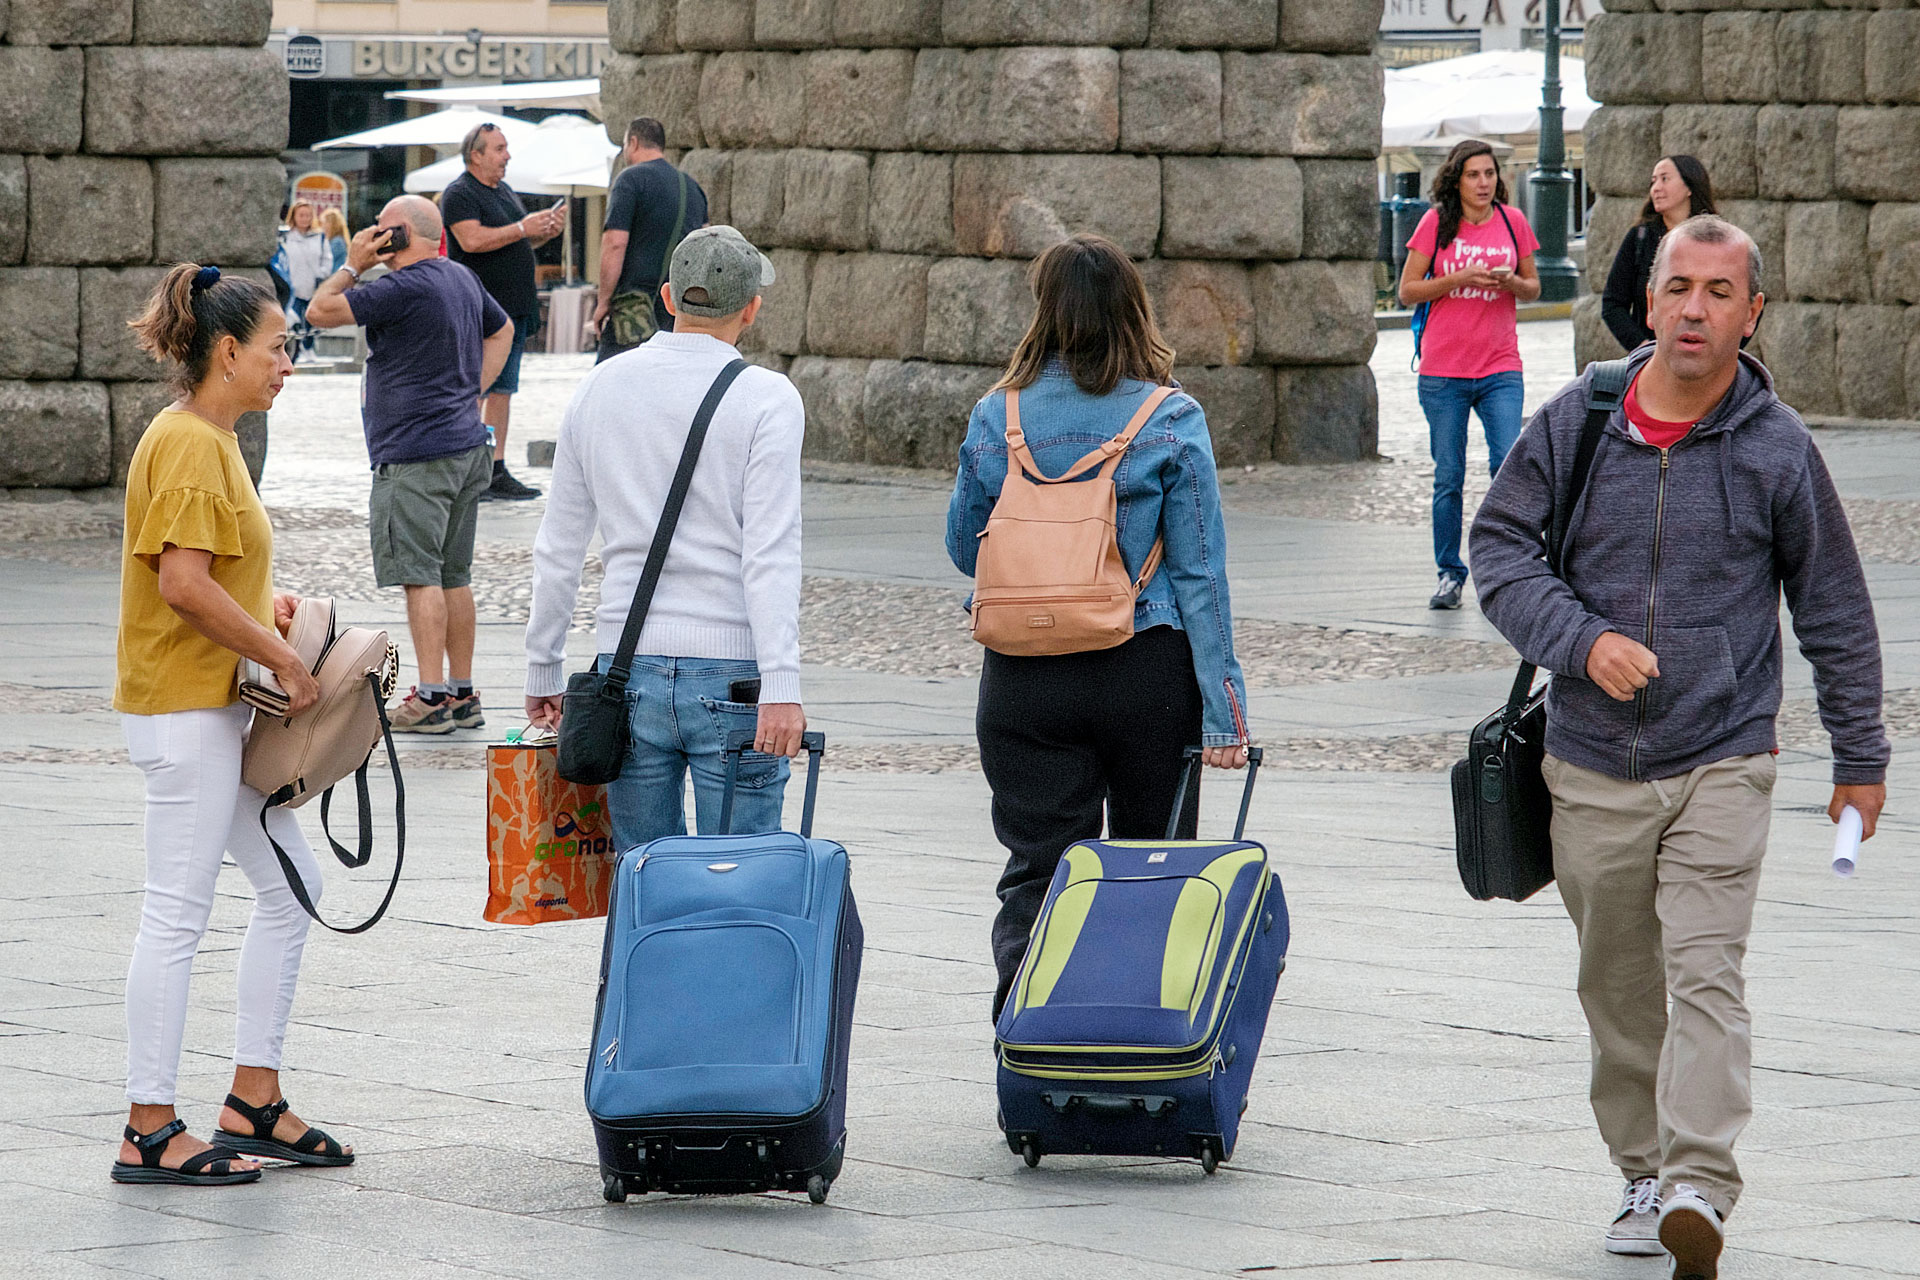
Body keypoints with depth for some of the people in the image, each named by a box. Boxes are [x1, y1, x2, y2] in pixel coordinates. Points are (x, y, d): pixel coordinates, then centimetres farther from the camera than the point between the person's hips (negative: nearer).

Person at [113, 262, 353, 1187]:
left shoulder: (209, 440, 15)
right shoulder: (187, 444, -16)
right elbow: (182, 583, -24)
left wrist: (263, 609, 10)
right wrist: (281, 657, -17)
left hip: (216, 705, 11)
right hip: (183, 705, -11)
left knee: (290, 884, 13)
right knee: (178, 913, -6)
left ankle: (253, 1101, 18)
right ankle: (151, 1134, -1)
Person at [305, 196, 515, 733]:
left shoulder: (407, 288, -17)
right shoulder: (463, 278, 12)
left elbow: (320, 310, -16)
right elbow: (502, 330, 29)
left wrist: (352, 266, -2)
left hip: (415, 457, -9)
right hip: (466, 447, 9)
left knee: (420, 574, -8)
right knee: (453, 576, 13)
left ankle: (431, 697, -10)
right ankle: (462, 695, 16)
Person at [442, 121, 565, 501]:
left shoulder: (503, 191, 19)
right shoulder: (459, 194, -9)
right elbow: (472, 240, -22)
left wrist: (545, 231, 7)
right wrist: (523, 229, -20)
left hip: (515, 308, 9)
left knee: (502, 389, 9)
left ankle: (497, 472, 12)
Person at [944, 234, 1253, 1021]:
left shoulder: (996, 419, -1)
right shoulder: (1170, 422, -7)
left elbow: (964, 550, 11)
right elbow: (1200, 573, -8)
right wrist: (1222, 707, -6)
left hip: (1023, 683, 1)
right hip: (1148, 672, -1)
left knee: (1035, 874, 4)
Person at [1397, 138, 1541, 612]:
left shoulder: (1512, 221, 4)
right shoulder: (1436, 222, -1)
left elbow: (1533, 288, 13)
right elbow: (1408, 290, -1)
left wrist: (1512, 282, -10)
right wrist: (1459, 279, -15)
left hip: (1500, 369, 1)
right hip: (1443, 372, -1)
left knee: (1508, 467, -11)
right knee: (1448, 478, 3)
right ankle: (1450, 575, 14)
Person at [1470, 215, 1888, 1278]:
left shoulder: (1776, 450, -2)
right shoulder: (1574, 423, 1)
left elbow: (1834, 612, 7)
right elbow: (1498, 543, 4)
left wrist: (1859, 754, 10)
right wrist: (1580, 640, -12)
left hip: (1722, 763, -3)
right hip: (1593, 767, 3)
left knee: (1704, 973, -16)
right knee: (1618, 988, 10)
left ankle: (1697, 1190, -25)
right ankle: (1645, 1176, 24)